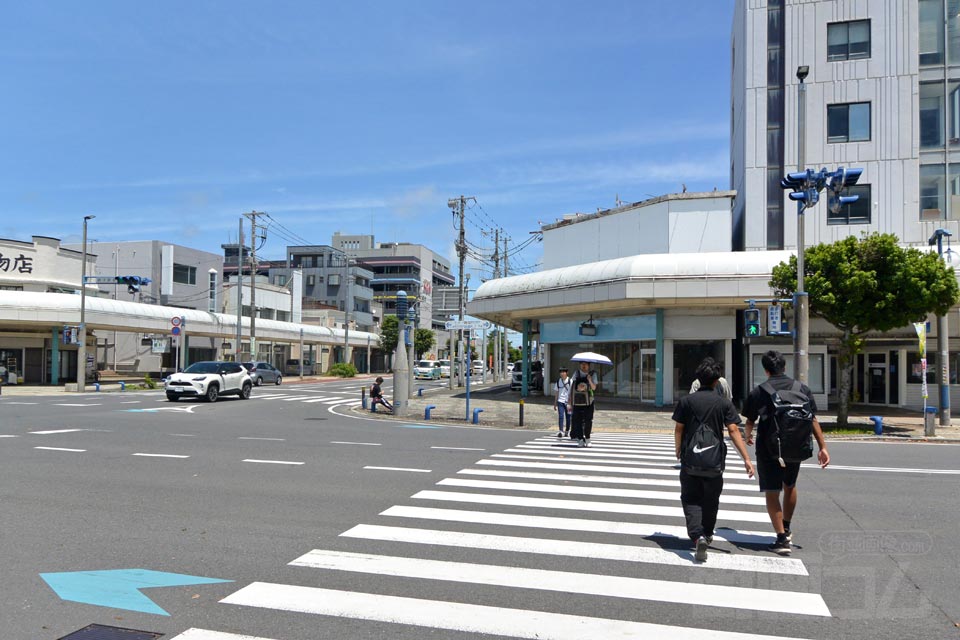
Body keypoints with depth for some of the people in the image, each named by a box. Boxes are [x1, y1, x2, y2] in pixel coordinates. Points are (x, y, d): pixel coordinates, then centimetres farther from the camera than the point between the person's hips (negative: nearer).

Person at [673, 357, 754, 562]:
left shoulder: (686, 401, -2)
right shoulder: (724, 403, -2)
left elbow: (679, 428, 1)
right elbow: (733, 431, -9)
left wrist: (679, 450, 17)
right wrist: (746, 458, -8)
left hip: (690, 461, -1)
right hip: (714, 461, 1)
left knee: (691, 499, 5)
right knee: (710, 500, 17)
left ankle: (697, 536, -16)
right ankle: (707, 534, 31)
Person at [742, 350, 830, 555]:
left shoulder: (758, 392, -3)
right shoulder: (802, 389, 4)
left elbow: (750, 423, 3)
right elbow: (813, 420, -1)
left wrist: (748, 436, 25)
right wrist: (822, 447, 1)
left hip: (768, 448, -3)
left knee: (772, 493, 5)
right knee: (790, 486, 25)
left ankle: (782, 539, -1)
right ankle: (786, 529, 36)